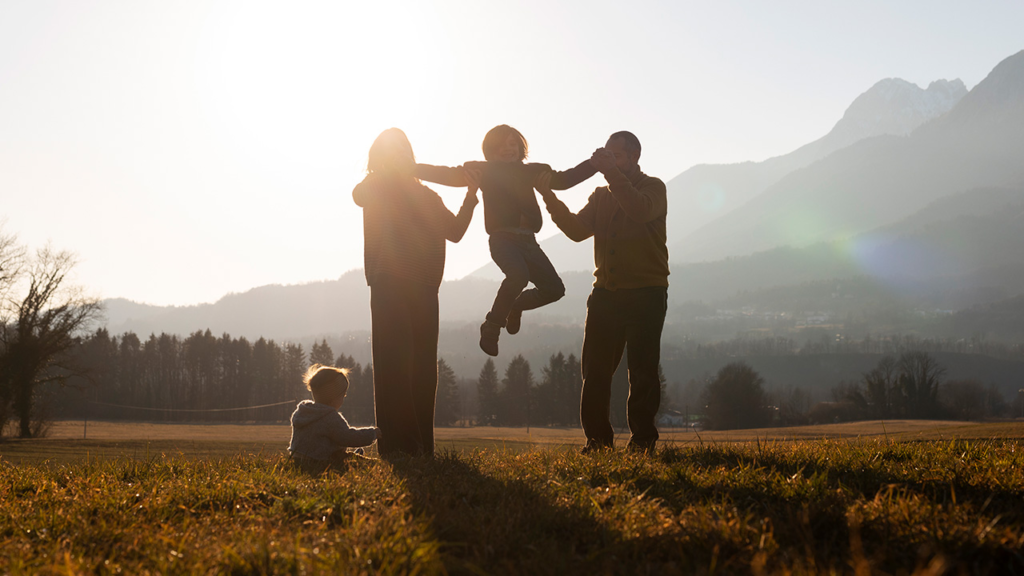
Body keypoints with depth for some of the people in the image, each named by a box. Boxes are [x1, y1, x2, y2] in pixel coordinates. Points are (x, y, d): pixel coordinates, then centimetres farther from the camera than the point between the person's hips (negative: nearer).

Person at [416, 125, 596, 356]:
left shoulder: (532, 172, 18)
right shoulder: (485, 171, 8)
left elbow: (564, 179, 25)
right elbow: (448, 175, 5)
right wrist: (411, 168, -4)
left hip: (528, 241, 5)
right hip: (502, 239, -5)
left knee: (554, 288, -4)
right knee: (519, 274, -34)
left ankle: (514, 305, 26)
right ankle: (492, 326, -14)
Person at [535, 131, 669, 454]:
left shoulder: (653, 187, 4)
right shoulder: (601, 196, 18)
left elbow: (641, 211, -20)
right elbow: (578, 230, 3)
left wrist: (612, 172, -22)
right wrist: (549, 197, -7)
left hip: (646, 293, -5)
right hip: (606, 292, 5)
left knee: (642, 371, -6)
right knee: (594, 369, -1)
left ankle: (643, 440, 1)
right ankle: (598, 439, 5)